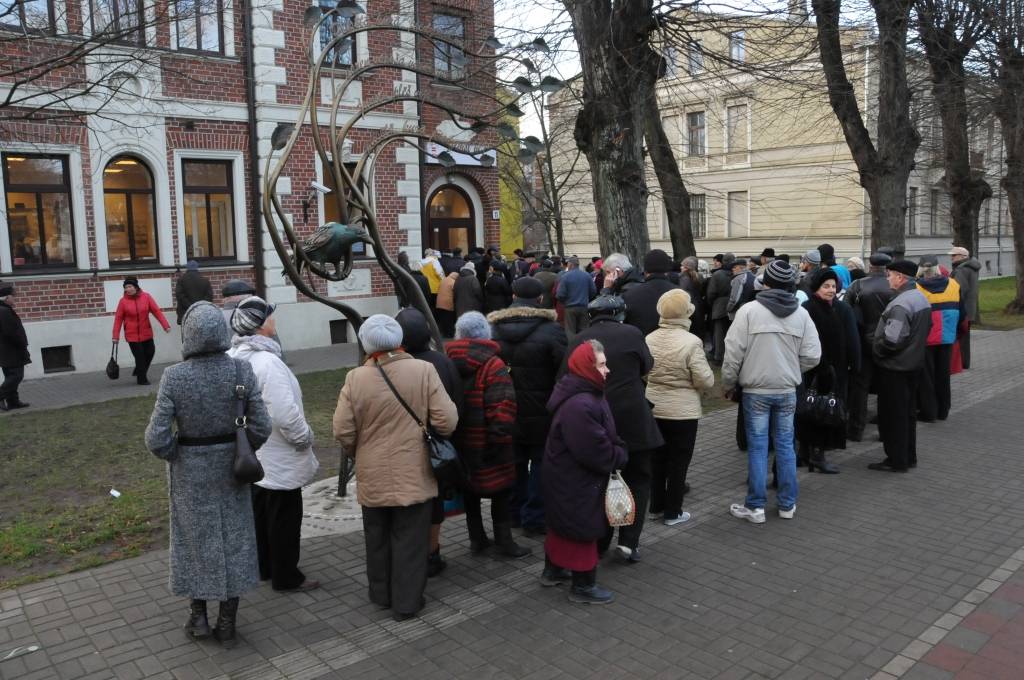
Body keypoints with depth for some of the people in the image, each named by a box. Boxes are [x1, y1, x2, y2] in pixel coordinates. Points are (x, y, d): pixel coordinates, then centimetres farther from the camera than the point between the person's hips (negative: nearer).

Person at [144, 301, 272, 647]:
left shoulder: (173, 377, -19)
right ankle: (227, 625, 24)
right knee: (232, 540, 14)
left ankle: (198, 616, 30)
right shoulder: (241, 370, -15)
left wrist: (174, 456, 3)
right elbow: (261, 427, -13)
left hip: (190, 470, -1)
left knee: (194, 539, 20)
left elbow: (156, 439, -18)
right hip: (230, 468, 1)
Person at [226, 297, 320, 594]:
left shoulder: (233, 357, 1)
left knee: (260, 512, 22)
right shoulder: (267, 361, -28)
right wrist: (305, 439, -13)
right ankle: (286, 577, 19)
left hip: (252, 456, 9)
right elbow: (285, 413, -30)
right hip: (279, 459, -9)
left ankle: (265, 567, 38)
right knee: (285, 518, 6)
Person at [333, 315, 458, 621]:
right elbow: (447, 421, -13)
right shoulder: (424, 371, -12)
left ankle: (381, 594, 34)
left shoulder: (355, 378, -9)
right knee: (409, 540, 10)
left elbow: (343, 431, -7)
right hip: (414, 475, -2)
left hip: (372, 477, 2)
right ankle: (406, 602, 18)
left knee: (378, 538, 19)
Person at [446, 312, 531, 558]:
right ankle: (504, 540, 16)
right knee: (501, 490, 9)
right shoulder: (493, 366, -17)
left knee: (469, 489, 19)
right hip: (485, 444, -5)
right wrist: (499, 437, -17)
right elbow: (502, 408, -25)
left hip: (459, 442, 6)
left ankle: (476, 538, 29)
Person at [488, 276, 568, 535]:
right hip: (541, 412, -4)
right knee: (541, 461, 9)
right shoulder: (551, 330, -16)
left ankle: (514, 512, 31)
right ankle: (534, 518, 14)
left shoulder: (492, 328, -2)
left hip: (506, 411, 5)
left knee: (515, 460, 20)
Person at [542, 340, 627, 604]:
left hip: (568, 477, 11)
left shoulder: (587, 395, 6)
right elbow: (596, 451, -29)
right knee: (583, 528, 3)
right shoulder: (580, 406, -30)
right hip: (576, 481, -11)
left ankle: (553, 570, 38)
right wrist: (619, 457, -12)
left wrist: (616, 453, -2)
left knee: (562, 524, 22)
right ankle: (583, 586, 17)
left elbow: (604, 438, 14)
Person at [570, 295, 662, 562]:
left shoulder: (578, 340, -2)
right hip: (632, 420, -2)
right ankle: (629, 541, 6)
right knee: (637, 479, 13)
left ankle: (599, 542, 22)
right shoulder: (632, 333, -6)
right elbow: (646, 366, 8)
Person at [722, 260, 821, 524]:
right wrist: (791, 372, 15)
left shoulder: (749, 310, -12)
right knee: (785, 445, 13)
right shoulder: (801, 313, -1)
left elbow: (733, 353, -12)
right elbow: (812, 356, -2)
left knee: (757, 447, 4)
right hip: (787, 390, 3)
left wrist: (729, 384, 2)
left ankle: (755, 506, 10)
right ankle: (787, 504, 22)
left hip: (756, 390, -3)